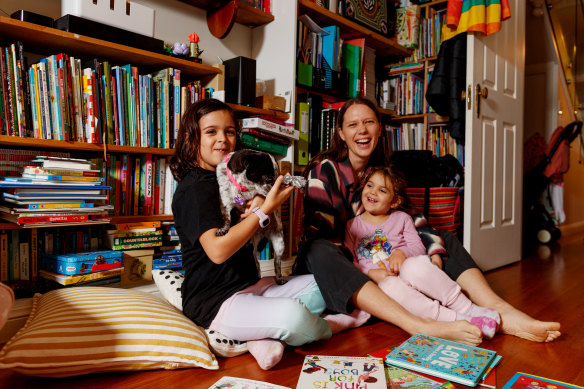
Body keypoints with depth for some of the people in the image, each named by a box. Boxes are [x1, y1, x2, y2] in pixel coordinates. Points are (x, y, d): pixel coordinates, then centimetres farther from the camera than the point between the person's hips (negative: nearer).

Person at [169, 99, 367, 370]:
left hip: (251, 287, 10)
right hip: (214, 301, -9)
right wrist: (265, 209, -20)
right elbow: (217, 250, -25)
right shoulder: (194, 188, -13)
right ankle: (331, 325, 2)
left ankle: (262, 336, -10)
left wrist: (252, 211, -8)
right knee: (292, 315, -34)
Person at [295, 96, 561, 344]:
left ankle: (500, 313, -24)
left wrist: (435, 256, -16)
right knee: (317, 252, -40)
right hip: (337, 268, -5)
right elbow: (320, 234, -19)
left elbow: (412, 219, 3)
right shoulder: (325, 170, -10)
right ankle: (419, 327, -52)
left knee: (445, 239, -2)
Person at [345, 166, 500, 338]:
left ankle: (468, 308, -24)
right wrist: (371, 273, -13)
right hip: (378, 282, -1)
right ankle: (457, 319, -36)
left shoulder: (401, 219, 14)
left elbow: (419, 247, 8)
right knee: (390, 287, -38)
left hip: (406, 274, 1)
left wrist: (402, 252, -14)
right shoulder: (352, 225, 10)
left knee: (414, 266, -36)